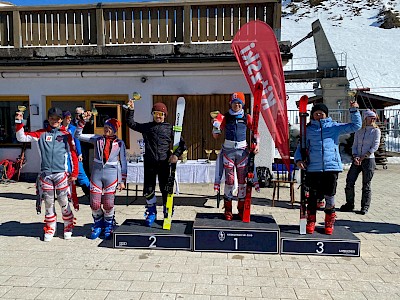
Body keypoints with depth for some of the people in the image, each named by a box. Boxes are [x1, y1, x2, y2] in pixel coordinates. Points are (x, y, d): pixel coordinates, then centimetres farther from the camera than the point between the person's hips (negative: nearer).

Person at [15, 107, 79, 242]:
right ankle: (50, 228, 24)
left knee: (63, 202, 1)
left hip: (61, 173, -2)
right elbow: (22, 138, 6)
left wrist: (74, 173, -1)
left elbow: (73, 154, 3)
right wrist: (19, 122, -6)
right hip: (45, 174, 2)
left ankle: (68, 227, 19)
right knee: (48, 203, 9)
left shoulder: (66, 134, 3)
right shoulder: (41, 134, 9)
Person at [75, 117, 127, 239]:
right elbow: (78, 135, 4)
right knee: (94, 204, 3)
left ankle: (108, 226, 28)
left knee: (108, 204, 2)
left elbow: (123, 162, 7)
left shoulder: (120, 143, 5)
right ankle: (98, 225, 29)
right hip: (96, 174, 1)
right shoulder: (97, 139, 7)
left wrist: (122, 181, 4)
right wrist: (82, 121, -6)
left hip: (111, 175, -1)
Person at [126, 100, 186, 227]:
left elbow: (181, 143, 8)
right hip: (149, 163, 2)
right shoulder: (146, 127, 12)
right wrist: (130, 110, 5)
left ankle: (167, 214, 20)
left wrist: (176, 154, -6)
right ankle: (151, 213, 26)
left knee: (165, 189, 2)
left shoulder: (170, 128, 7)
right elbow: (131, 123, 15)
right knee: (148, 189, 6)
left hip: (164, 163, -2)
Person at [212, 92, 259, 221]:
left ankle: (241, 209, 15)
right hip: (228, 150, -1)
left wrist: (257, 144, -9)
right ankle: (228, 210, 9)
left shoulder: (247, 117, 6)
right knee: (229, 180, -2)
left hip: (242, 151, 1)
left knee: (242, 179, 2)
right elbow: (215, 136, 2)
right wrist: (215, 126, -18)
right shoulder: (225, 117, 4)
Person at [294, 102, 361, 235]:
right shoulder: (308, 129, 10)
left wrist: (354, 111, 0)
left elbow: (356, 126, 11)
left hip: (332, 167, 0)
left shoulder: (334, 126, 10)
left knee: (330, 196, 6)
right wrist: (298, 159, -6)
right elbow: (301, 146, 11)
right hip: (313, 168, 0)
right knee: (313, 196, 4)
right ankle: (311, 221, 20)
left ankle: (329, 222, 23)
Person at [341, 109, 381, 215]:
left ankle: (365, 207, 15)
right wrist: (355, 156, -8)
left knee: (366, 185, 2)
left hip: (368, 160, -3)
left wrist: (363, 156, -15)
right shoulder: (358, 131, 10)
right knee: (349, 181, 0)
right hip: (357, 160, 3)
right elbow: (354, 145, 10)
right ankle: (349, 204, 14)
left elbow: (375, 146, -8)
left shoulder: (376, 130, 1)